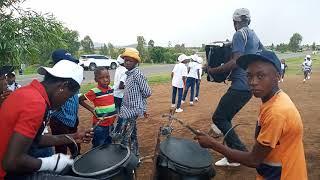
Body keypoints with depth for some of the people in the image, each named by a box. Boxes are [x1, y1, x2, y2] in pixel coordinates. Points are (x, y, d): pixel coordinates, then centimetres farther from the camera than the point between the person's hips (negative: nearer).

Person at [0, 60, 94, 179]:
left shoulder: (26, 91, 2)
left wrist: (72, 137, 8)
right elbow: (11, 162, -29)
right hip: (10, 174, -9)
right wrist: (51, 164, -16)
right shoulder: (36, 103, -27)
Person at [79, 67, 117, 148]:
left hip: (110, 124, 6)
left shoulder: (111, 89, 1)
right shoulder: (95, 92, -17)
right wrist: (92, 109, -13)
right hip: (100, 125, -6)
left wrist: (114, 112, 6)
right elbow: (80, 99, -10)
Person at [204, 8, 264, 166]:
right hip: (250, 86, 9)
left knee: (218, 118, -5)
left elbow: (236, 62, -20)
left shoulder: (240, 34, -9)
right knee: (225, 117, 15)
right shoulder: (254, 35, 18)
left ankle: (241, 152, -3)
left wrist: (213, 70, -14)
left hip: (240, 86, -9)